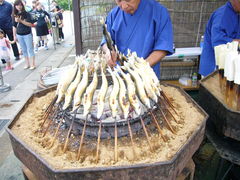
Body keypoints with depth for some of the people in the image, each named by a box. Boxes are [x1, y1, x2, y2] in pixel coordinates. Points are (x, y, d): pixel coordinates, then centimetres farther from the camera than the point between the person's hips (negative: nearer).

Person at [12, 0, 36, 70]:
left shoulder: (27, 14, -6)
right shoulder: (15, 15, 5)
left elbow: (30, 24, -13)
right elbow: (14, 26, 10)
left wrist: (21, 21, -23)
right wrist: (14, 36, 9)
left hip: (27, 34, -4)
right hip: (19, 35, 4)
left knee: (30, 49, 1)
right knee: (24, 50, 10)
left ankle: (32, 64, 6)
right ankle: (27, 64, 19)